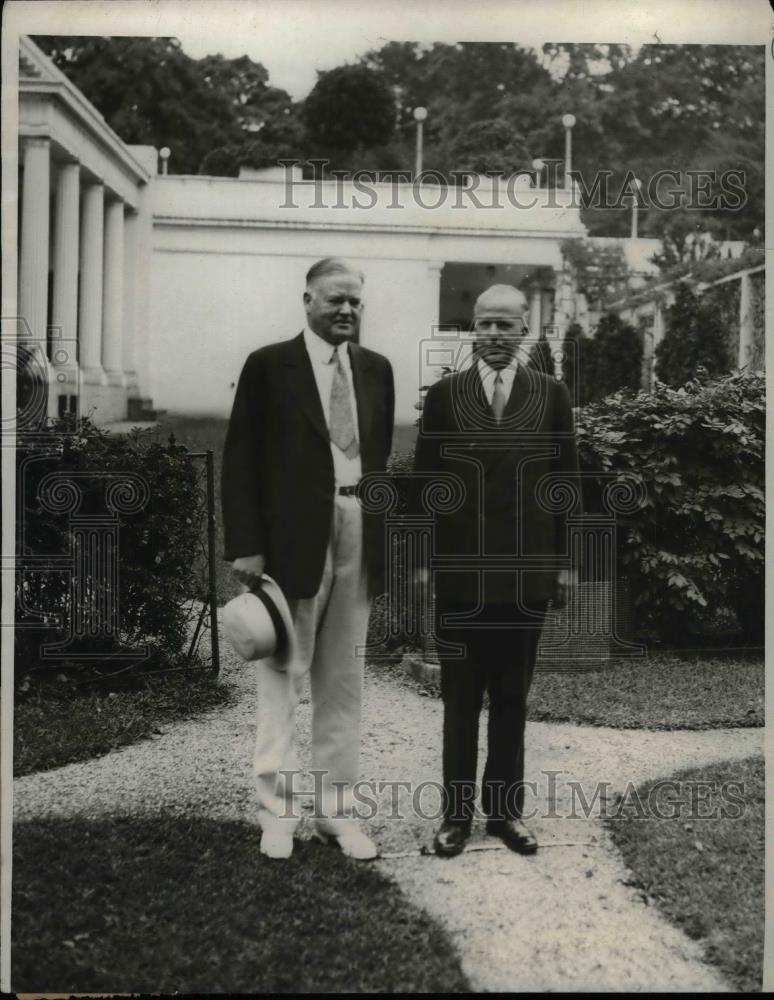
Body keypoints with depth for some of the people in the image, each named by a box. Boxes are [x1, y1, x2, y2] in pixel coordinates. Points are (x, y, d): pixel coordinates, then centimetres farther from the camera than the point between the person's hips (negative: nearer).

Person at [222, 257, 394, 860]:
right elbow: (240, 462, -5)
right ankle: (278, 810, 15)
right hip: (293, 539, -4)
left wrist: (386, 535, 7)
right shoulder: (269, 366, -2)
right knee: (283, 675, 4)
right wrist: (245, 546, -10)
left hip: (359, 538, 4)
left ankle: (336, 808, 20)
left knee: (344, 681, 10)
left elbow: (381, 457, 13)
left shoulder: (377, 369, 11)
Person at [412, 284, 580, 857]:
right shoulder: (444, 394, 2)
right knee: (460, 699, 8)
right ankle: (457, 811, 18)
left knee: (513, 698, 11)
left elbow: (567, 482, 4)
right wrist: (422, 557, -1)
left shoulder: (552, 394, 4)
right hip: (459, 570, 0)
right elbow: (424, 481, 3)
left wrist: (565, 562, 1)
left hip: (527, 572, 1)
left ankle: (506, 808, 22)